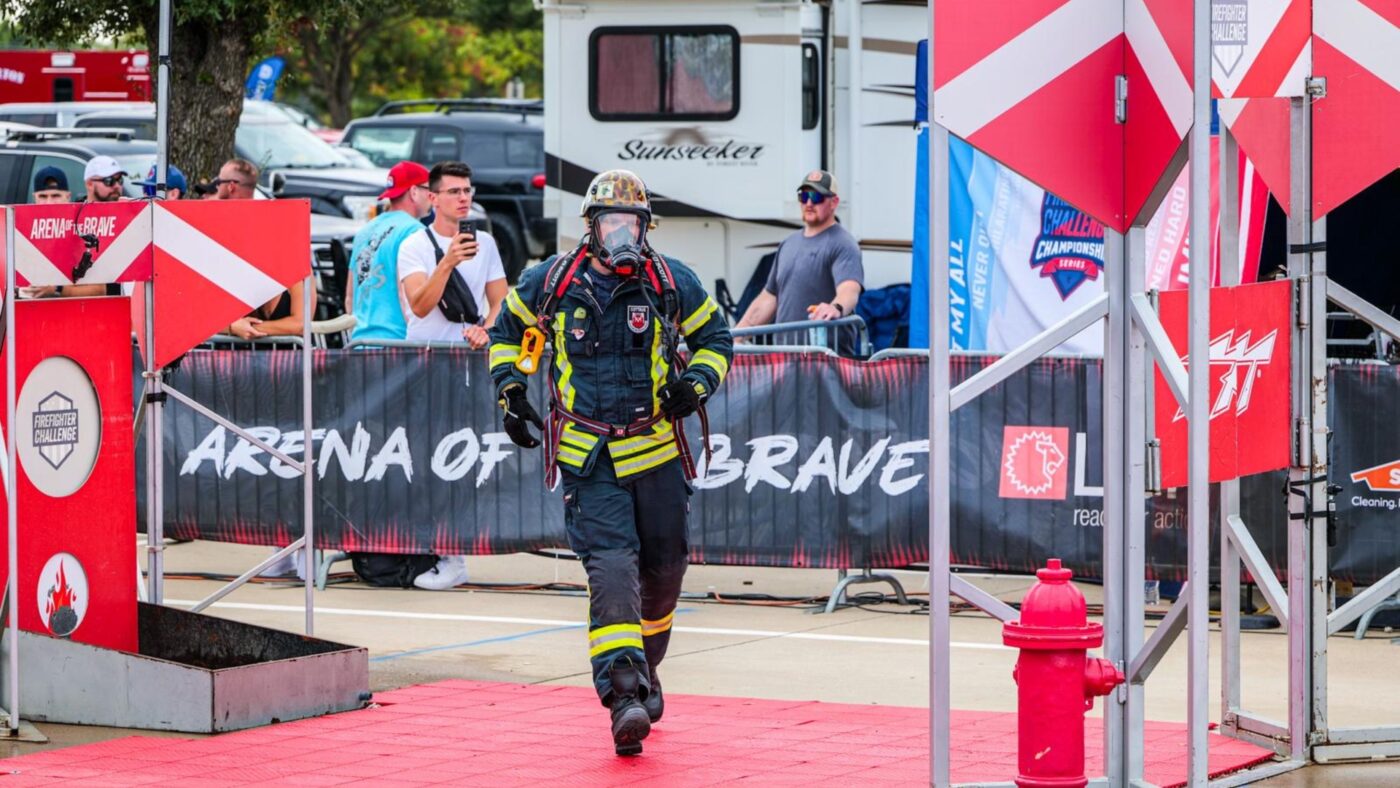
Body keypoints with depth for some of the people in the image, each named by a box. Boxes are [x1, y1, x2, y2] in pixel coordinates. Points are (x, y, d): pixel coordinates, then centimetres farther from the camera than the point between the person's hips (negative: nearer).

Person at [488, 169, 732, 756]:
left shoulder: (673, 283, -1)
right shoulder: (550, 282, -1)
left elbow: (714, 336, 12)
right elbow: (508, 328, 17)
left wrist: (697, 383, -7)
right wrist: (509, 389, 6)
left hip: (656, 452, 2)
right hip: (587, 458, -2)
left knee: (663, 569, 10)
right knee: (612, 565, -18)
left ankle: (643, 668, 37)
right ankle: (624, 697, -27)